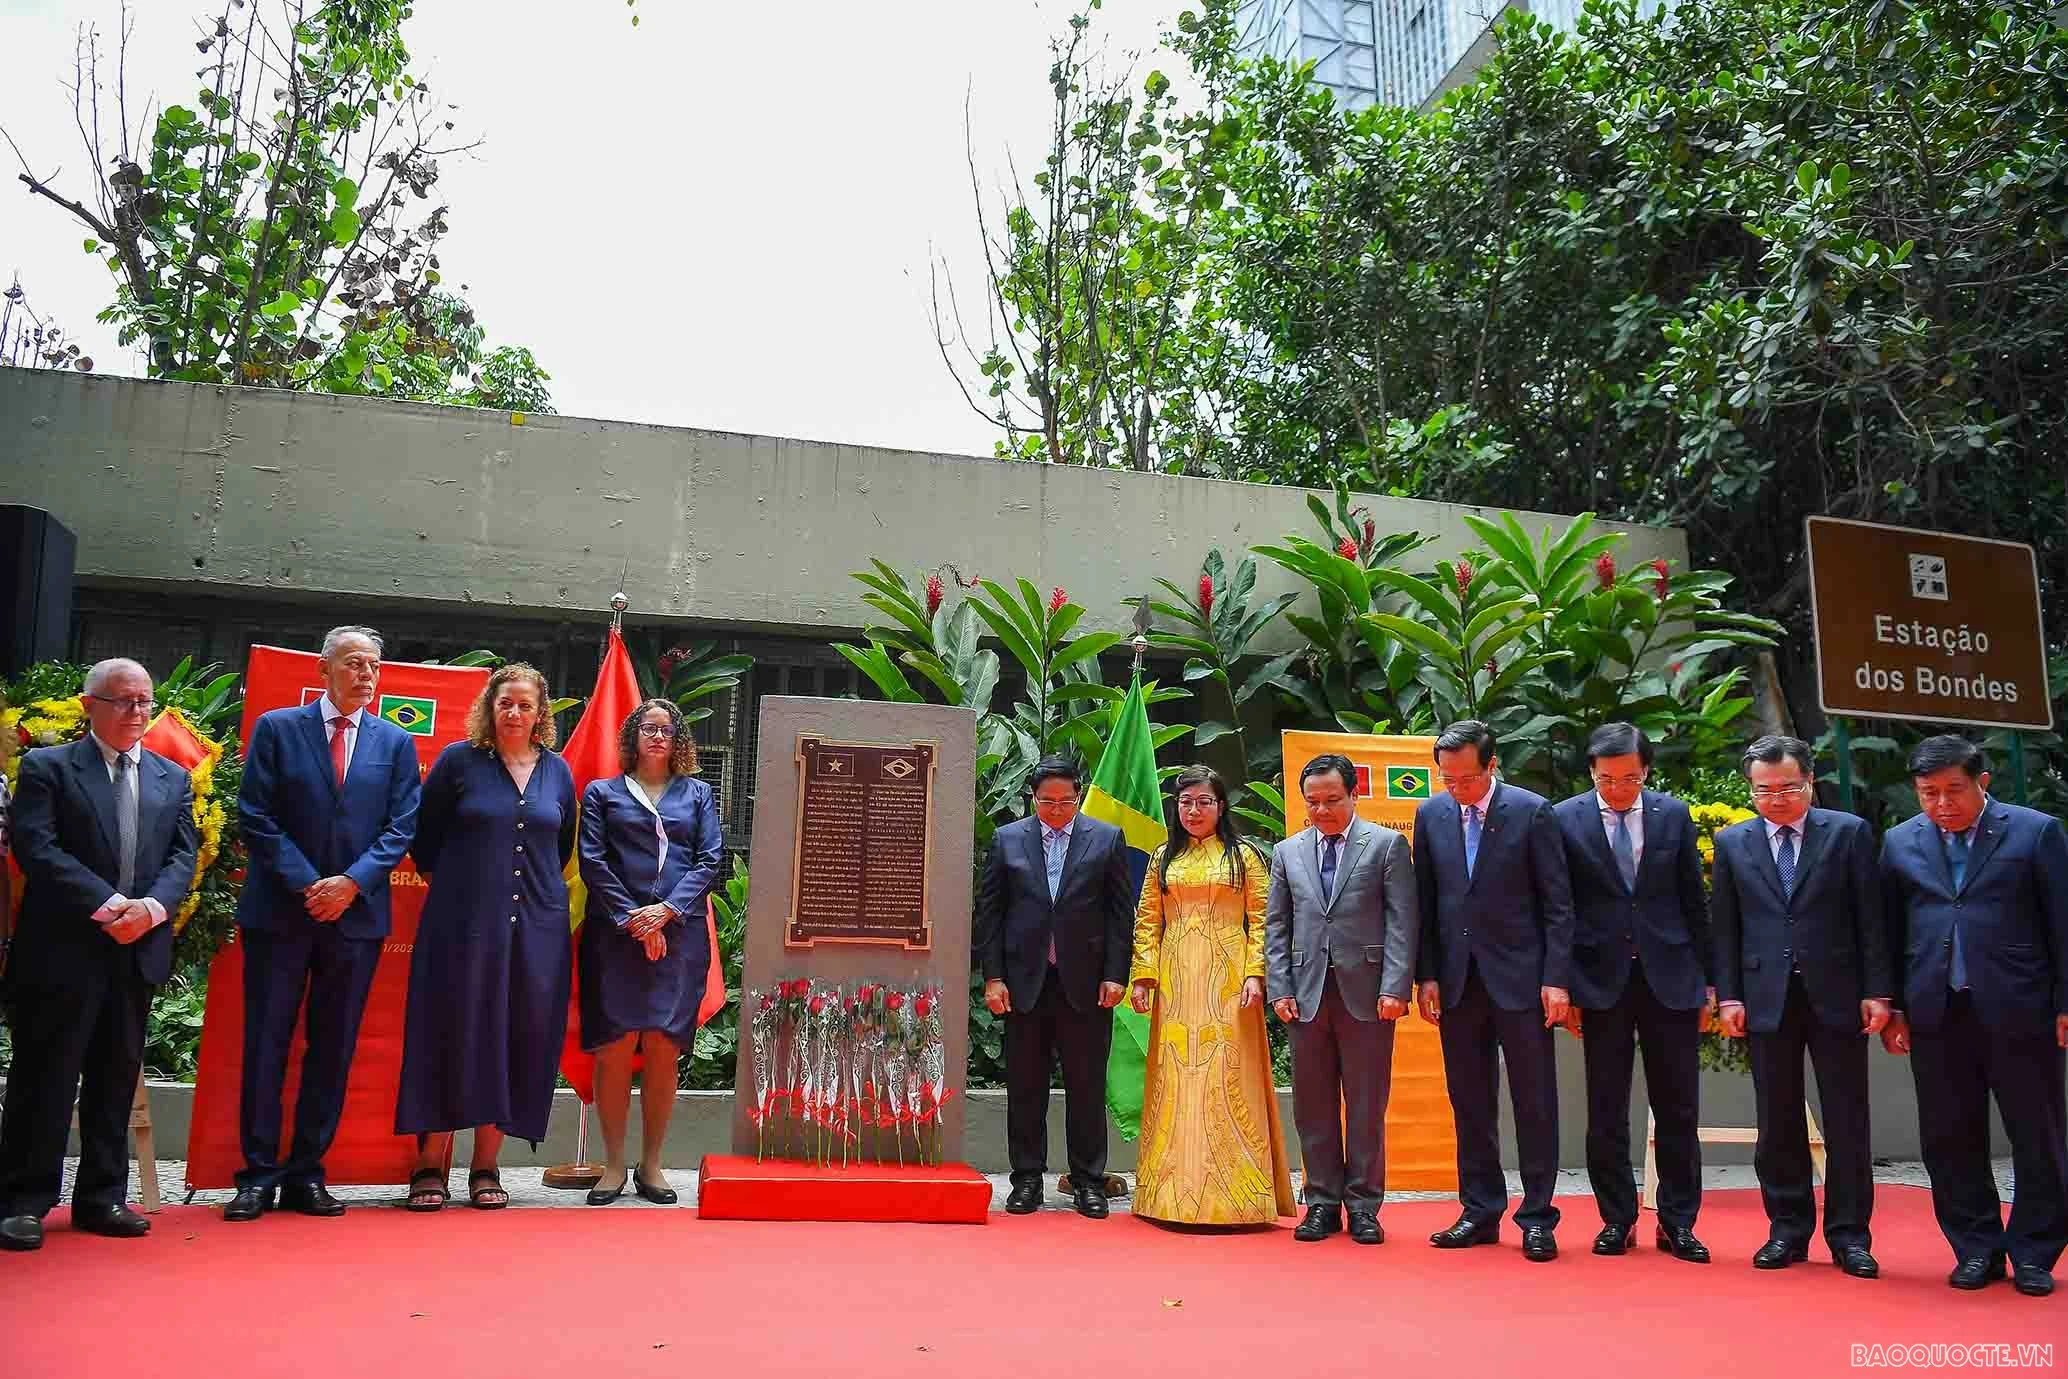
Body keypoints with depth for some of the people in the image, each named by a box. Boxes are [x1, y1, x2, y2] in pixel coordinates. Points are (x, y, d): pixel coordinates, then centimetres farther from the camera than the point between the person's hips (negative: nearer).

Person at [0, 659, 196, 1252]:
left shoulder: (173, 778, 14)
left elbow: (183, 856, 8)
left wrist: (151, 907, -12)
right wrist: (107, 906, -18)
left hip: (138, 952, 4)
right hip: (63, 951, -4)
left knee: (117, 1077, 10)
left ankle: (102, 1197, 19)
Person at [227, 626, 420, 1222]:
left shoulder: (396, 743, 8)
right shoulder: (277, 728, 3)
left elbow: (401, 827, 3)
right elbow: (256, 817, -3)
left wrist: (351, 882, -11)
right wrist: (306, 884, -11)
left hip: (357, 913, 2)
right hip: (279, 910, -2)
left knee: (333, 1049, 6)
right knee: (266, 1044, 2)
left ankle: (305, 1174, 15)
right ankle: (258, 1174, 12)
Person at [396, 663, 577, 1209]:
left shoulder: (557, 770, 10)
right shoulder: (459, 760, 1)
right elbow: (423, 833, 7)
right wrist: (445, 883, 8)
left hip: (536, 924, 3)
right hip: (464, 921, -3)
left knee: (519, 1039, 3)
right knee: (452, 1034, -1)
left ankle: (486, 1165, 13)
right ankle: (430, 1164, 10)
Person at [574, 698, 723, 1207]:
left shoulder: (697, 794, 16)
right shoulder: (603, 793, 13)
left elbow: (711, 860, 7)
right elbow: (593, 861, 3)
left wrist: (667, 909, -7)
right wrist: (632, 919, -8)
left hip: (679, 933, 1)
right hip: (615, 934, -1)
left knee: (663, 1050, -1)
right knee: (616, 1047, -6)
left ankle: (651, 1165, 9)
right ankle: (614, 1165, 5)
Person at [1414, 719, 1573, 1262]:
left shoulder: (1533, 812, -5)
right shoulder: (1430, 815, 5)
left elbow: (1557, 903, -5)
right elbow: (1425, 902, 8)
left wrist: (1557, 978, -10)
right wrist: (1426, 976, 3)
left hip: (1520, 979, -3)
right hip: (1458, 980, 3)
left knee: (1535, 1104, 3)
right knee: (1470, 1105, 10)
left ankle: (1537, 1217, 14)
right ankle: (1480, 1211, 21)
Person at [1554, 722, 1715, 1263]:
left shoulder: (1673, 815, 3)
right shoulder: (1565, 819, -2)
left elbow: (1694, 902, 7)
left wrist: (1708, 980, 5)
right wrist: (1564, 985, -3)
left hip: (1670, 977, 1)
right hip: (1602, 980, -1)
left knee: (1678, 1111, 6)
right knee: (1606, 1114, 5)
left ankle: (1678, 1223, 18)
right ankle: (1617, 1220, 18)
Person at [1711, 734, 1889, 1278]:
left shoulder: (1849, 833, 2)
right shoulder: (1732, 843, 7)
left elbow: (1871, 918, 1)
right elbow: (1725, 927, 7)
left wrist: (1877, 991, -4)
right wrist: (1729, 995, 1)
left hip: (1836, 997, -1)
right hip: (1767, 1000, 2)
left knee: (1847, 1123, 4)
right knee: (1778, 1125, 7)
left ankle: (1849, 1235, 14)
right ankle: (1788, 1229, 18)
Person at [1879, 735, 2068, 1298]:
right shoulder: (1901, 843, 8)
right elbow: (1890, 929, 10)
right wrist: (1892, 1006, 6)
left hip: (2017, 1010, -3)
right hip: (1935, 1014, 3)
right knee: (1950, 1140, 8)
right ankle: (1976, 1249, 21)